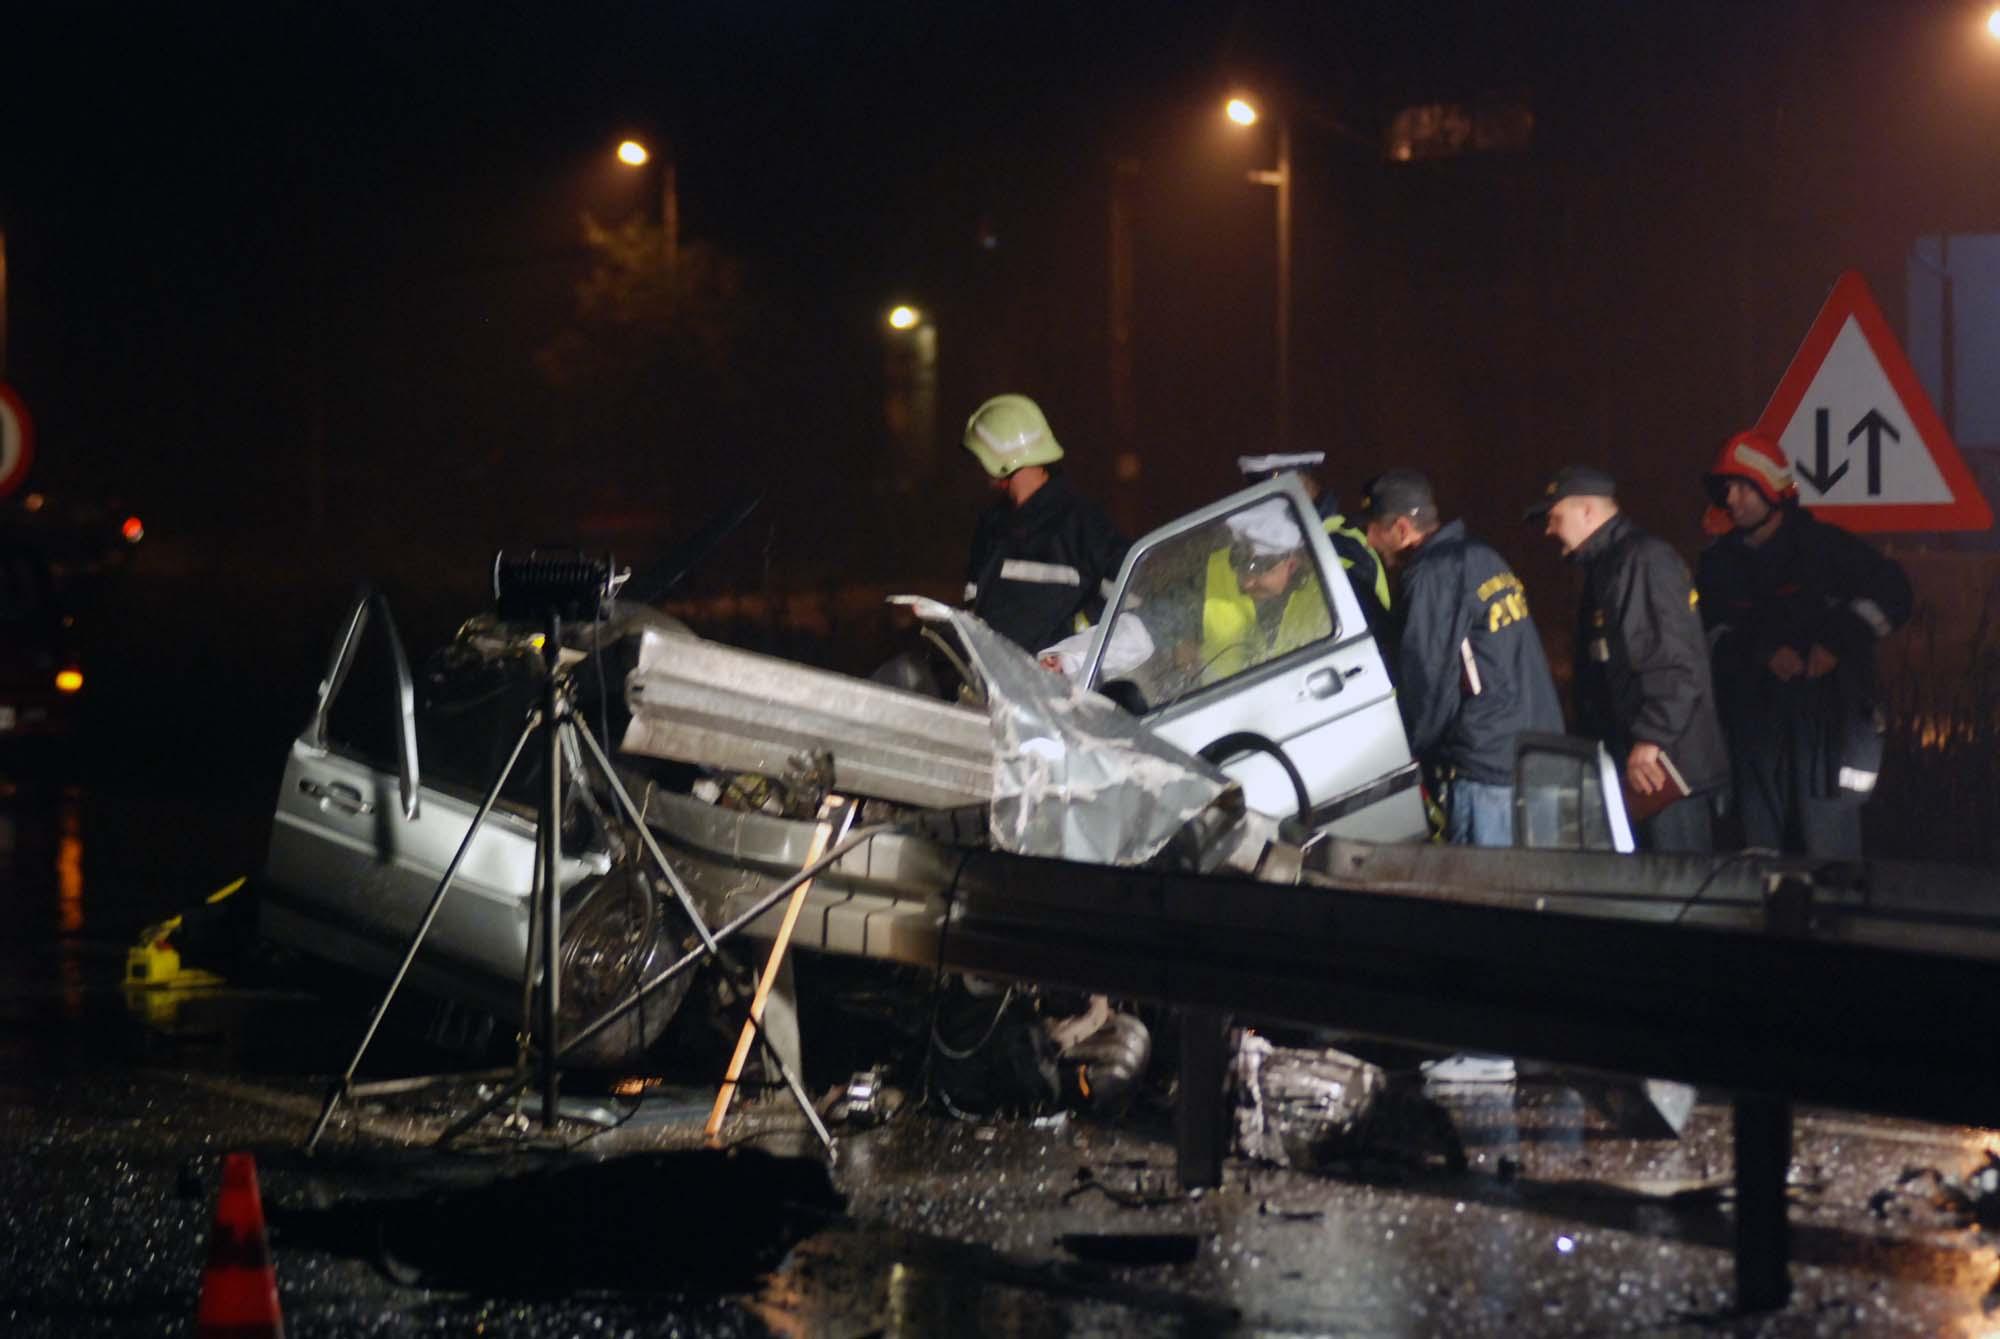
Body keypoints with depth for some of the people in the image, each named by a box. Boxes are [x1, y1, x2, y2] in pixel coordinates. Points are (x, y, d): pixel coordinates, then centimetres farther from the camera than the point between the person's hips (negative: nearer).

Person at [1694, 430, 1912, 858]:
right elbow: (1712, 634, 7)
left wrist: (1838, 641, -10)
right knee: (1762, 850, 5)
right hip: (1754, 722, 4)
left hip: (1825, 717, -4)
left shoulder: (1821, 545, 1)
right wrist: (1763, 651, -10)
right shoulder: (1719, 563, 12)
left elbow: (1890, 593, 1)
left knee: (1828, 851, -10)